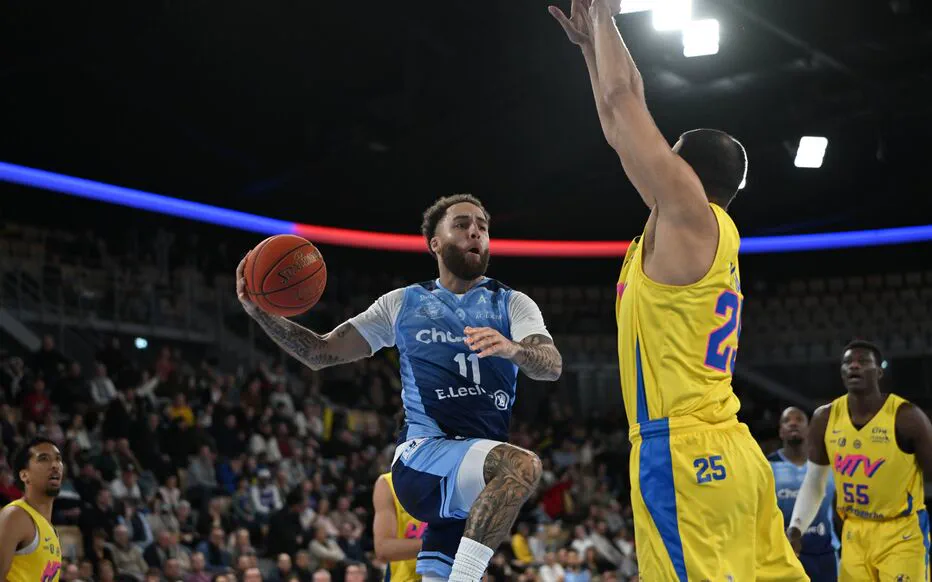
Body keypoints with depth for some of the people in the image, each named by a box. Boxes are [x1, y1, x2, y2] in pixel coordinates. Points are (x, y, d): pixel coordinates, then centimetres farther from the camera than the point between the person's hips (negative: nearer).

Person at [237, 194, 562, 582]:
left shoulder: (512, 304, 12)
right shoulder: (404, 303, 13)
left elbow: (552, 366, -7)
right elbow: (321, 353, 13)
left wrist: (513, 349, -30)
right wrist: (261, 312, -3)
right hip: (422, 456, -3)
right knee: (522, 465, -32)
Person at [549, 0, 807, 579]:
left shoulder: (691, 217, -6)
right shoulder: (711, 231, 17)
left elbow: (623, 101, -4)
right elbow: (626, 131, 26)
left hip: (682, 455, -9)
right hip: (731, 452, 10)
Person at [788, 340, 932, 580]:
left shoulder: (906, 417, -14)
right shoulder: (825, 419, 0)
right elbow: (813, 482, 12)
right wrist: (796, 528, -1)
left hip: (902, 533, -5)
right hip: (854, 533, 5)